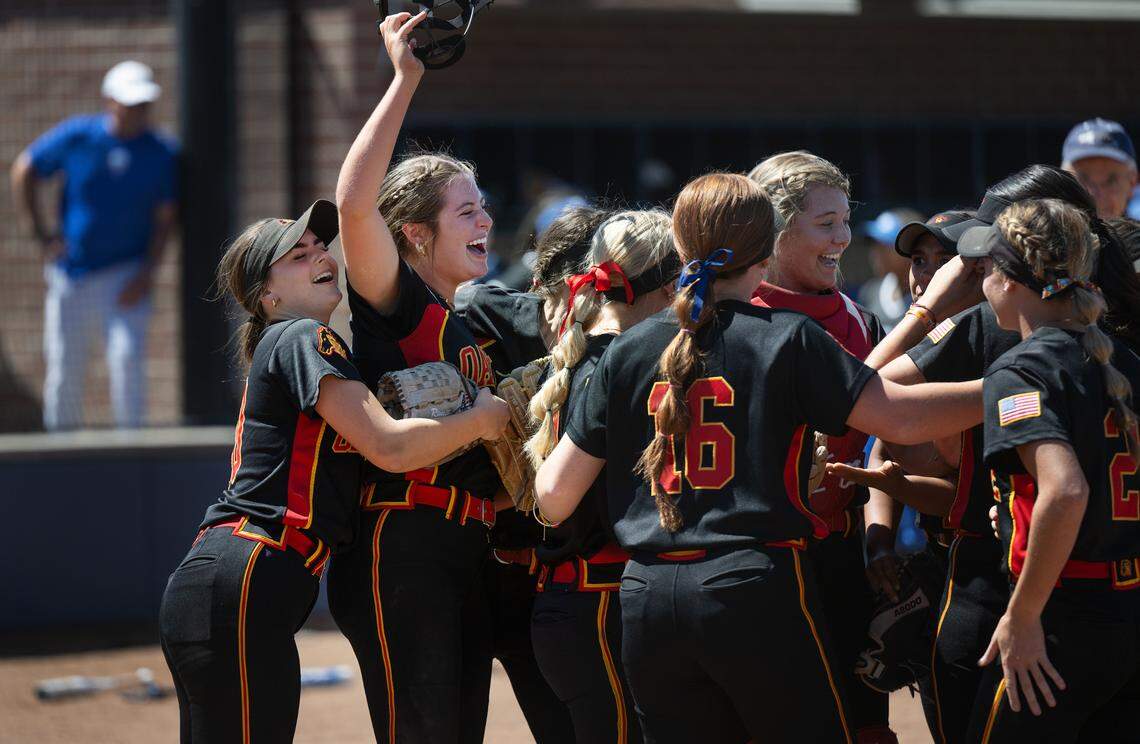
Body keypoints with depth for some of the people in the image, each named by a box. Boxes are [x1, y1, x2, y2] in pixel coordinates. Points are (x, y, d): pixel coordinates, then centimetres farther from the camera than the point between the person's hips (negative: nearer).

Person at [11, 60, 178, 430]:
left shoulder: (163, 153, -4)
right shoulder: (76, 136, -5)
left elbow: (165, 218, -2)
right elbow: (23, 170, 7)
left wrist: (147, 273, -13)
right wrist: (40, 233, 2)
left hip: (126, 275, -1)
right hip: (70, 275, 1)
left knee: (128, 356, -18)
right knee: (64, 368, 4)